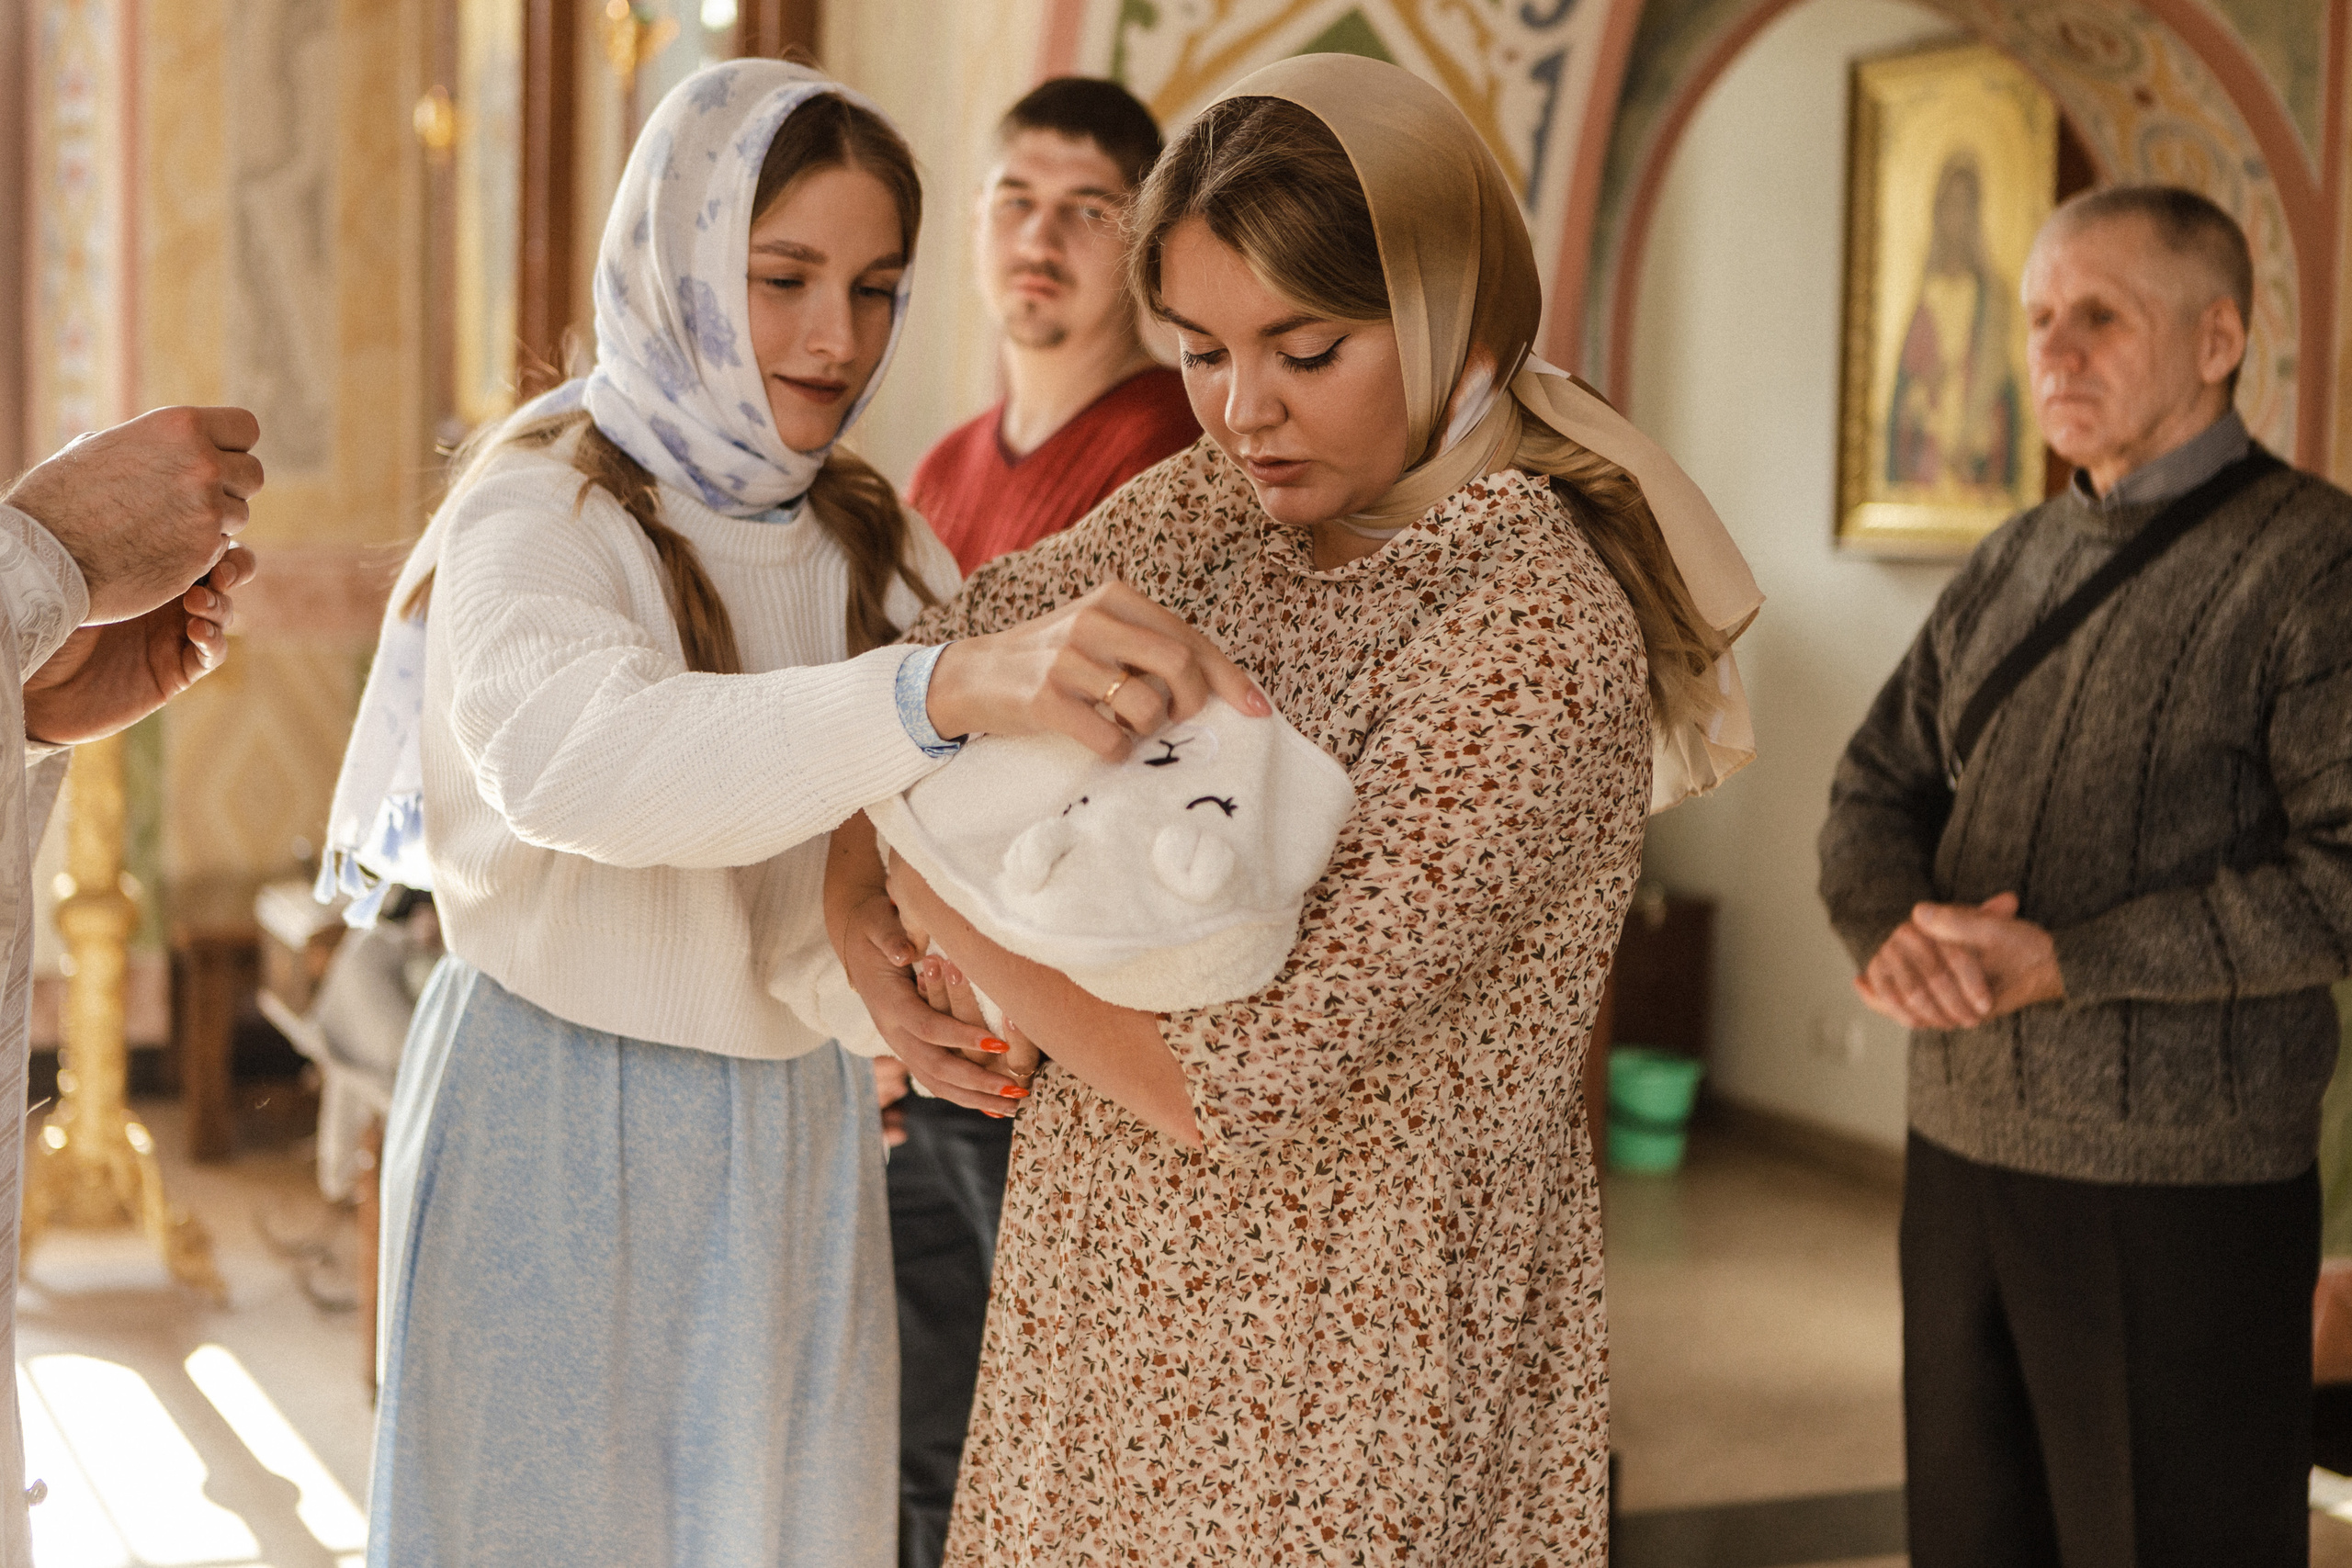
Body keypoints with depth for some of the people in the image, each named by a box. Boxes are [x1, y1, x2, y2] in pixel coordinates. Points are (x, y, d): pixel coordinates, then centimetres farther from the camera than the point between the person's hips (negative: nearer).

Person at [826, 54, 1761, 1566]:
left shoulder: (1539, 633, -23)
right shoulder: (1220, 505, -1)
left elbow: (1231, 1077, -25)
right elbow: (945, 648, 12)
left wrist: (939, 892, -13)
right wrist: (852, 885, -5)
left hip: (1335, 1367, -6)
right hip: (1113, 1292, 7)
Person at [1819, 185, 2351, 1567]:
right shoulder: (2013, 567, 12)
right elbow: (1878, 794, 12)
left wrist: (2067, 962, -20)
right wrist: (1893, 933, -11)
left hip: (2181, 1188, -7)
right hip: (1963, 1149, 7)